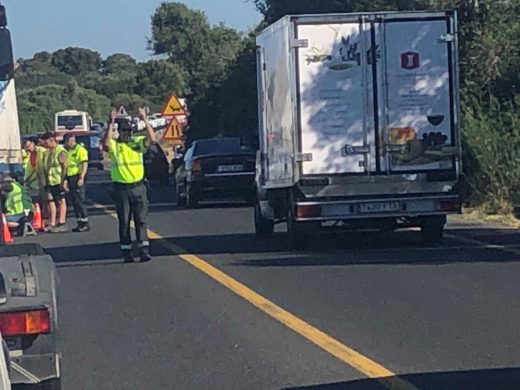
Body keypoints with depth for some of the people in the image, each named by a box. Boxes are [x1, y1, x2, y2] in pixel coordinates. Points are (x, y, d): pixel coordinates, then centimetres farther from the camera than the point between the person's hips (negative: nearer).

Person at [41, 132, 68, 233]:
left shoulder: (60, 151, -10)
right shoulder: (48, 151, 15)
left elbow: (64, 167, -14)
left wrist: (63, 181, -19)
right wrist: (46, 181, 17)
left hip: (58, 181, -8)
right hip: (50, 182, 8)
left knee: (61, 201, -1)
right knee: (51, 202, 7)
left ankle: (61, 223, 2)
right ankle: (53, 224, 10)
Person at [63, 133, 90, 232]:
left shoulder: (80, 149, -8)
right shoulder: (68, 151, 18)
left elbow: (85, 164, -14)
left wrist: (81, 178, -21)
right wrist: (66, 179, 17)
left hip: (77, 177, -9)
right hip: (70, 178, 9)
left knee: (79, 201, -8)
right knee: (74, 202, 8)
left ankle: (85, 223, -5)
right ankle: (80, 222, 12)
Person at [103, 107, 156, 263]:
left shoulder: (137, 142, 6)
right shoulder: (114, 145, 0)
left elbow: (152, 139, -9)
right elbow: (106, 144, -23)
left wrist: (145, 120, -16)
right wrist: (111, 123, -25)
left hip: (138, 187, 1)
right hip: (121, 189, -1)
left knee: (141, 220, -1)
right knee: (124, 222, 4)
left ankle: (144, 250, -2)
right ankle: (127, 252, 7)